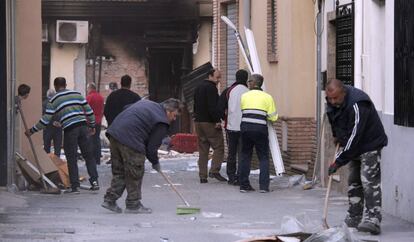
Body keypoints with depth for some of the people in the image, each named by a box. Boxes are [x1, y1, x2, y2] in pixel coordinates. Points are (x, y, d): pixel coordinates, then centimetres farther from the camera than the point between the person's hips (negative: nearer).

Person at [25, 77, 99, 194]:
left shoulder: (54, 100, 4)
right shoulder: (77, 94, 12)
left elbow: (45, 120, 2)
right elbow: (88, 110, 9)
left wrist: (32, 130, 12)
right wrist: (92, 125, 20)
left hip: (69, 129, -3)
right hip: (83, 126, 3)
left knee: (71, 159, 4)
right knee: (88, 155, 11)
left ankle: (75, 186, 2)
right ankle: (94, 181, 5)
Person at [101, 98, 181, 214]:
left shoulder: (146, 103, 21)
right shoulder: (162, 123, -3)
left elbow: (125, 108, 26)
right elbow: (152, 147, -4)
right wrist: (155, 163, 14)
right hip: (130, 141, -9)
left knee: (118, 172, 17)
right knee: (135, 174, 3)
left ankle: (110, 200, 16)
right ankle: (133, 205, 10)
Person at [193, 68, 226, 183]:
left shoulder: (198, 88, 19)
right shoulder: (211, 88, -11)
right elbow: (213, 106, -20)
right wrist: (217, 121, -19)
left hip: (198, 122, 9)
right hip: (209, 122, -9)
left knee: (203, 150, 9)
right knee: (219, 147, -4)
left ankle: (202, 176, 6)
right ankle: (214, 171, -15)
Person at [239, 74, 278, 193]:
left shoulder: (244, 96, 10)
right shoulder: (267, 97, 3)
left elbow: (242, 112, 11)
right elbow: (273, 117, 1)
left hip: (245, 128, 2)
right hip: (260, 129, -2)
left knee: (245, 156, 12)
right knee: (263, 158, 5)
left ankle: (244, 185, 11)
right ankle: (264, 185, -3)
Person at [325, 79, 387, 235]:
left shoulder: (357, 105, -32)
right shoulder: (332, 104, -4)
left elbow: (354, 136, -33)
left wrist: (338, 162, -31)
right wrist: (337, 135, 14)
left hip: (369, 145, -9)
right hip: (353, 147, 9)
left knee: (369, 181, -17)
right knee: (353, 182, 11)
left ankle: (373, 220, -22)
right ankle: (354, 218, 18)